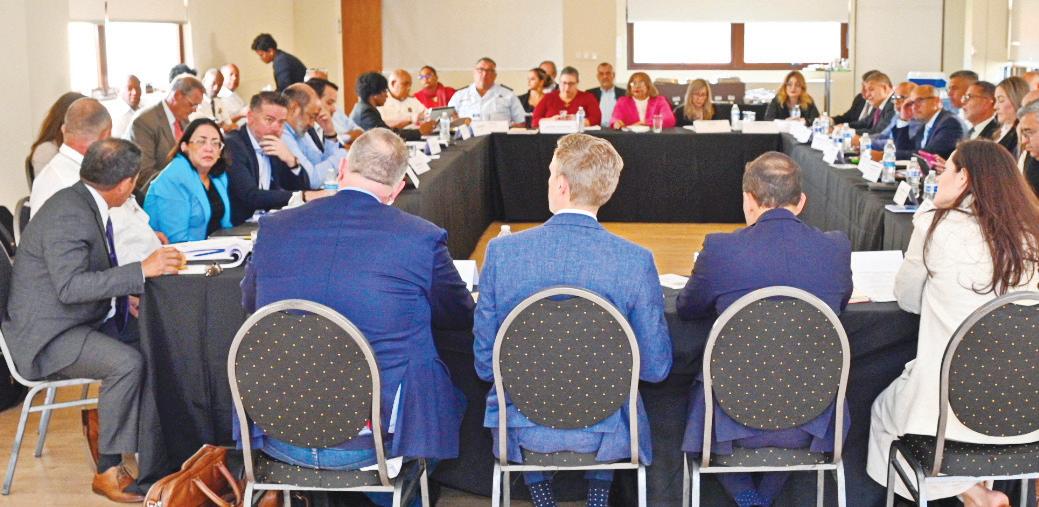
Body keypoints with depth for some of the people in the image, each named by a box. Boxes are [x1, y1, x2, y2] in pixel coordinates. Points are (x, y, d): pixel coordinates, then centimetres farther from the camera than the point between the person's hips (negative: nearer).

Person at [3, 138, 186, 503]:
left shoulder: (86, 204, 7)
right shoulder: (68, 214, -22)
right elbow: (70, 285, -32)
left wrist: (122, 298, 4)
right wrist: (142, 270, -32)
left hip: (87, 319, 10)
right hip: (48, 335, -10)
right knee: (127, 362, -29)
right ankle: (108, 471, -18)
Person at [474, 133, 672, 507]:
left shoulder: (502, 251, -13)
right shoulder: (636, 262, -15)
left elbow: (485, 364, -4)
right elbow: (656, 368, -7)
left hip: (522, 429, 0)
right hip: (604, 435, 0)